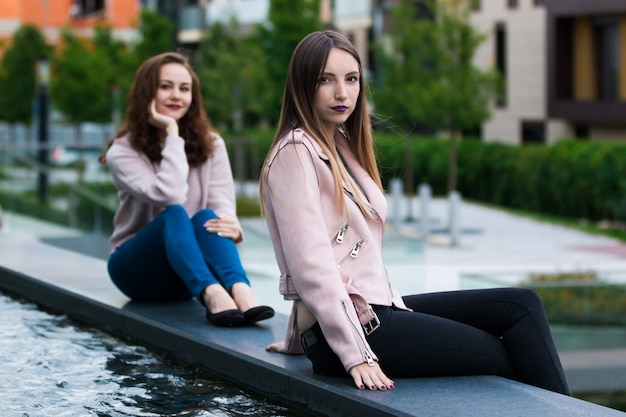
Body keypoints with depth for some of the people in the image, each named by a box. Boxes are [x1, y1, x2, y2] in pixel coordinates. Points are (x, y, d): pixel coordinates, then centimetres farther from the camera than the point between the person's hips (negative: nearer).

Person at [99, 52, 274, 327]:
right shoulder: (123, 152, -9)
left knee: (206, 217, -28)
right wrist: (172, 135, -19)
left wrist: (232, 227, -34)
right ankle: (212, 296, -59)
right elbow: (169, 196, -25)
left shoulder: (210, 144, 3)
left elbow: (222, 204, -11)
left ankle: (241, 293, -54)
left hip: (186, 278, 3)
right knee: (175, 214, -32)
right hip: (137, 268, -3)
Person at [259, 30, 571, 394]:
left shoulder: (342, 146, 18)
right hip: (342, 329, -9)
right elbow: (310, 265, -19)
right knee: (505, 357, -8)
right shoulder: (296, 152, -11)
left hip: (376, 306, 9)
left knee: (522, 305, 0)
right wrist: (355, 356, -22)